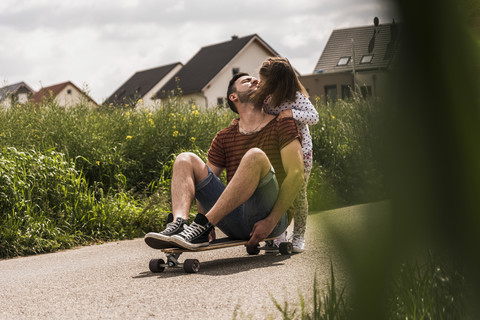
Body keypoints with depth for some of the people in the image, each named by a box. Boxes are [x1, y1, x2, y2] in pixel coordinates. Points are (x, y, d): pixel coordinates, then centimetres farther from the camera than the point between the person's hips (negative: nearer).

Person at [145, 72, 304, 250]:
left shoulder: (282, 125, 6)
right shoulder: (225, 137, 18)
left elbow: (296, 175, -6)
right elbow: (204, 183, 17)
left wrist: (271, 221, -16)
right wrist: (205, 221, -1)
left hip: (271, 215, -4)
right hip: (235, 222, 4)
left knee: (255, 156, -30)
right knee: (186, 159, -3)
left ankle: (201, 226, -35)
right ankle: (178, 223, -33)